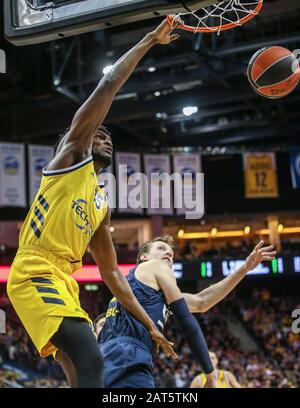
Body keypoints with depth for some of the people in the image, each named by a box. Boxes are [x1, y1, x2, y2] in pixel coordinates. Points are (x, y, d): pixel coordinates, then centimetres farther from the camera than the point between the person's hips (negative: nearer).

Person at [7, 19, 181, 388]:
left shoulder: (102, 204, 25)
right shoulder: (71, 155, 6)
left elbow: (112, 274, 26)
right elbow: (108, 86, 0)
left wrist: (149, 325, 22)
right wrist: (149, 41, 6)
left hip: (63, 283, 9)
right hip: (35, 275, -9)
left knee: (86, 368, 8)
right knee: (90, 362, -24)